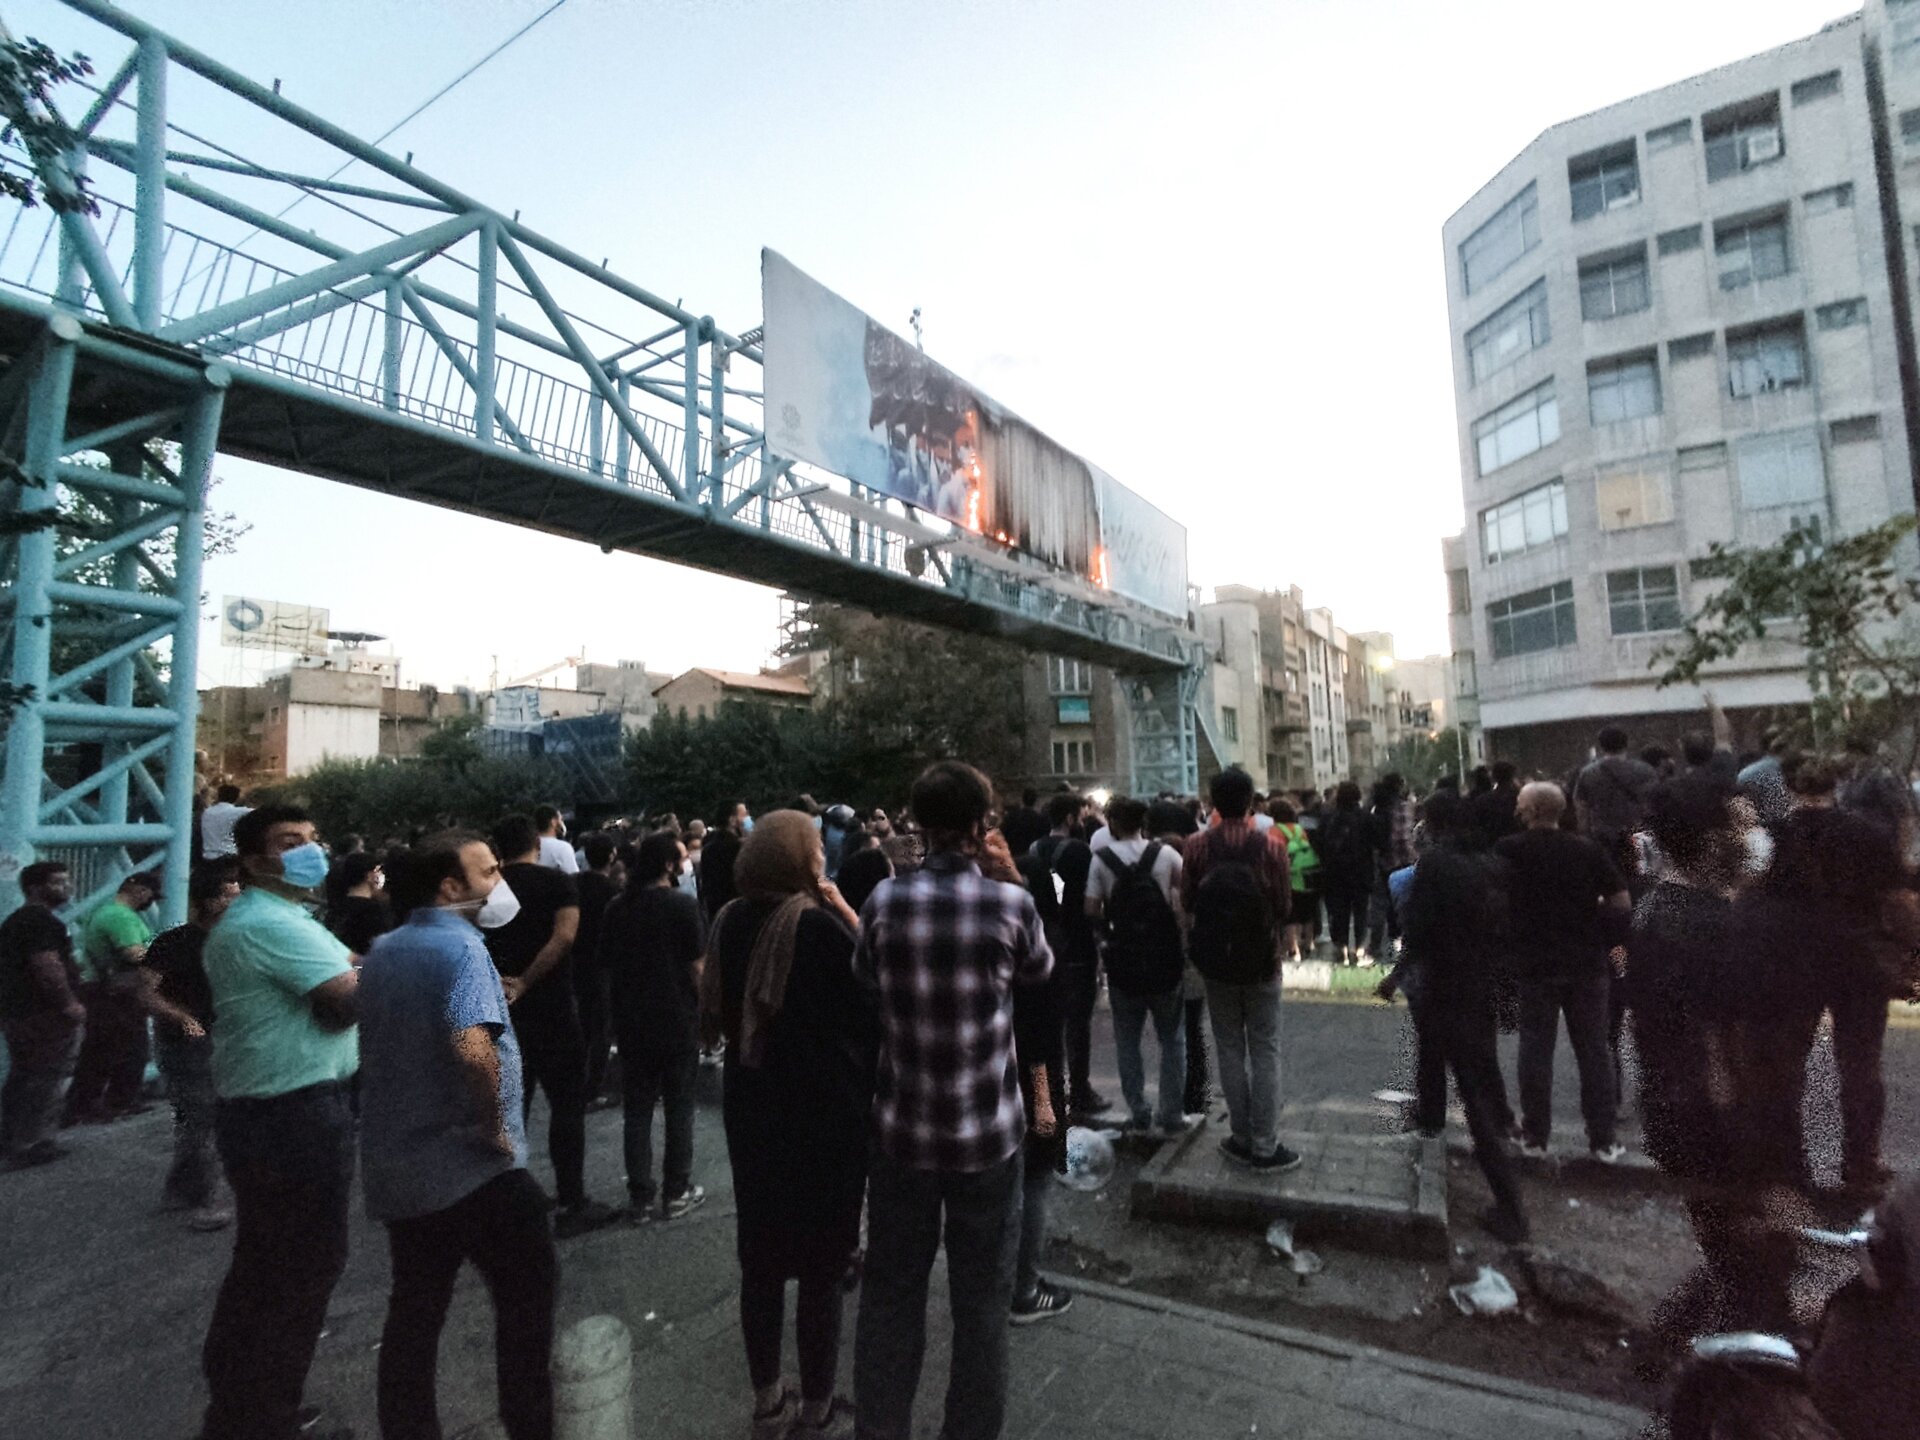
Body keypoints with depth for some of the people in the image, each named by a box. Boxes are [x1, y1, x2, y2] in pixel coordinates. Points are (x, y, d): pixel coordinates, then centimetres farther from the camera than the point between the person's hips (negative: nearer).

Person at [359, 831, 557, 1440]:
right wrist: (495, 1129, -21)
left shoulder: (382, 951, 7)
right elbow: (473, 1049, -36)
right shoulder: (459, 945, -21)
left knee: (413, 1311, 19)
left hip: (397, 1166, 8)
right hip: (471, 1166, -8)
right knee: (526, 1295, 8)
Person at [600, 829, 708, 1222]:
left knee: (637, 1110, 12)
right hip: (677, 1020, -4)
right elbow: (695, 966, -14)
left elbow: (607, 965, 10)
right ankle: (676, 1193, 17)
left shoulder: (616, 907, 3)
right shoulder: (682, 904, -15)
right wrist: (704, 1007, 0)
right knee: (678, 1108, 9)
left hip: (630, 1021, 5)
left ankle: (639, 1197, 18)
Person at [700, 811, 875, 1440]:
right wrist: (852, 921, -12)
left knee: (762, 1255, 18)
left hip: (750, 1105, 6)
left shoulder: (730, 922, 0)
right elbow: (873, 999, -15)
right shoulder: (820, 924, -20)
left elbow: (716, 1012, 11)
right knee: (821, 1261, 10)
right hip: (825, 1110, -6)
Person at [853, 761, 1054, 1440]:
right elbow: (1040, 971, 6)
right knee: (981, 1301, 16)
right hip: (987, 1131, -2)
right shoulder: (1011, 903, -14)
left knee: (891, 1295, 18)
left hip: (902, 1129, 2)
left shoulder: (885, 900, -10)